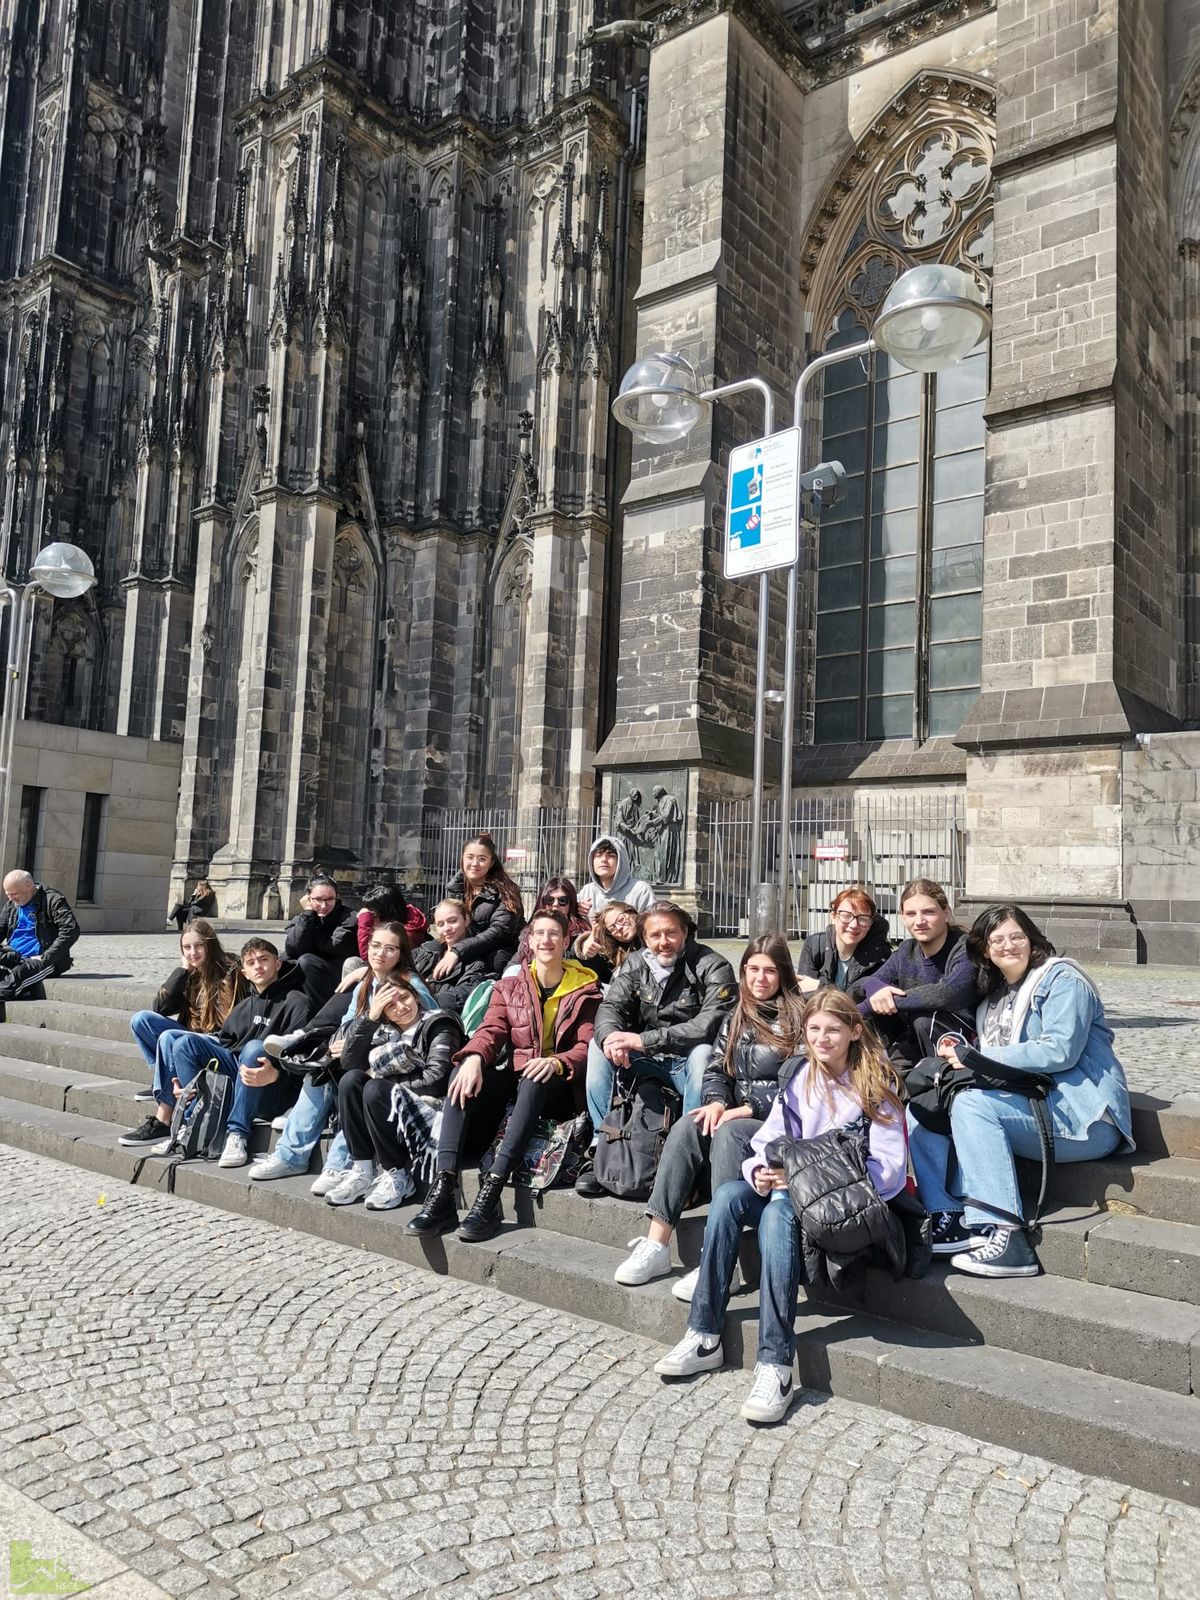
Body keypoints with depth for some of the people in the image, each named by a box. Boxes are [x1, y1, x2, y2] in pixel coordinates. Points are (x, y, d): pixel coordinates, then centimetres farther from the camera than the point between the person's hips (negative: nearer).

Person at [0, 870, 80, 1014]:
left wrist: (45, 958, -20)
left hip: (43, 960, -7)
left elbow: (71, 930, -16)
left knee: (16, 975, -35)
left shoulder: (53, 900, -6)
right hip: (14, 957, 7)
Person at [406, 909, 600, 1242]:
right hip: (514, 1080, 3)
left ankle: (491, 1191, -43)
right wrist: (474, 1058, -24)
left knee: (534, 1081, -37)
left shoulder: (586, 990, 7)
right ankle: (442, 1190, -36)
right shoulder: (509, 987, 15)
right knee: (464, 1074, -27)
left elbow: (587, 1048, -4)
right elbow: (490, 1031, 0)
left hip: (558, 1087, -3)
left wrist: (556, 1062, -27)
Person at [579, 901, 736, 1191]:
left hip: (690, 1062, -4)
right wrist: (610, 1036, -31)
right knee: (597, 1046, -15)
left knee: (703, 1052, -35)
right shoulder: (635, 964, 4)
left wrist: (644, 1040, -30)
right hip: (647, 1062, 5)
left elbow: (710, 1024, -26)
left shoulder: (713, 966, -12)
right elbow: (611, 1006, -5)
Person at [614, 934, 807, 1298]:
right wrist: (717, 1101, -9)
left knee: (728, 1133, -34)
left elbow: (799, 1085, -13)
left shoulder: (798, 1018, -4)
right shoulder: (735, 1019, 17)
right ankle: (656, 1245, -25)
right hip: (736, 1116, 6)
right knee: (687, 1128, -22)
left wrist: (747, 1109, -18)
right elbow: (716, 1070, 12)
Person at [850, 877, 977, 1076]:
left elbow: (947, 993, -35)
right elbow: (855, 991, 2)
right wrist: (873, 986, -26)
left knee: (924, 1018, -30)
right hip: (914, 1045, 5)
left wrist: (867, 1006, -28)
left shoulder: (965, 948, -16)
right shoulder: (906, 952, 5)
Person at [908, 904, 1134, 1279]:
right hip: (1031, 1105, 8)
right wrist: (956, 1053, -8)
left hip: (1085, 1118, -8)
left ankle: (1004, 1235, -32)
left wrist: (977, 1058, -17)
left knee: (971, 1104, -29)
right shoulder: (994, 995, 19)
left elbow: (1059, 1051, -18)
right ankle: (948, 1220, -17)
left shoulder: (1062, 978, -4)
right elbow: (990, 1061, 16)